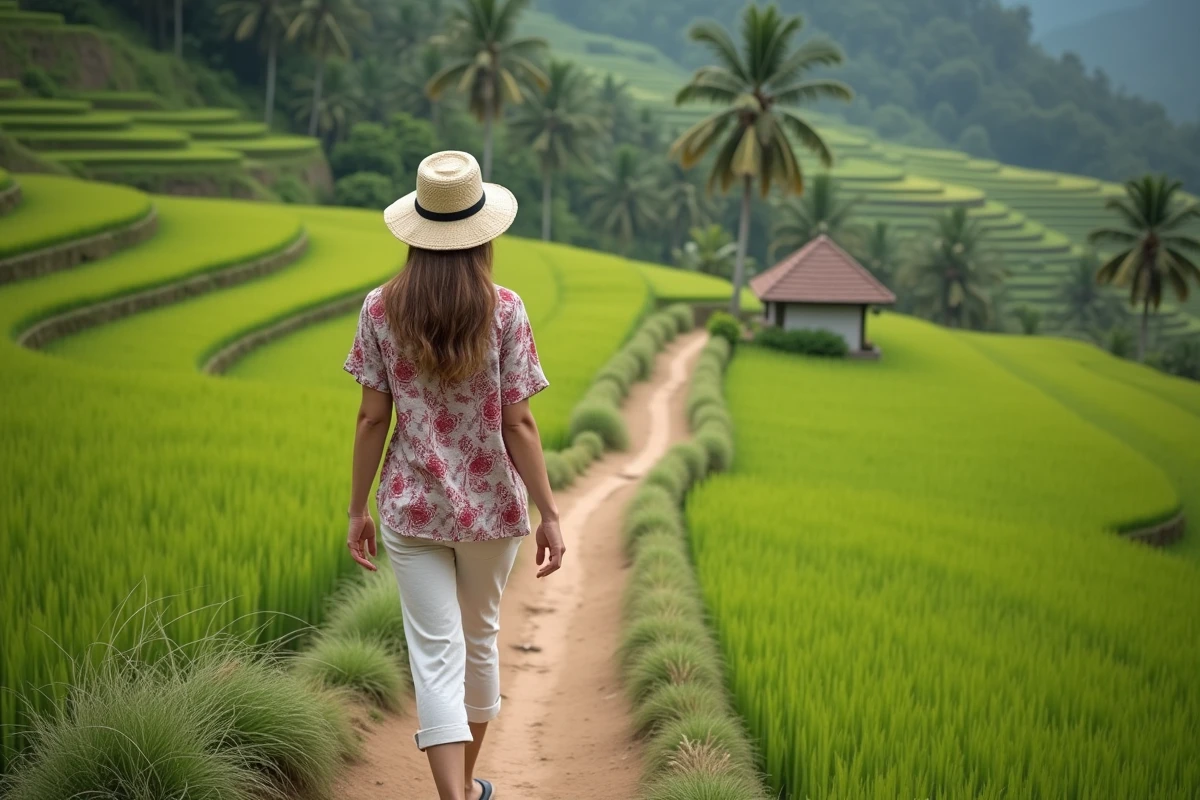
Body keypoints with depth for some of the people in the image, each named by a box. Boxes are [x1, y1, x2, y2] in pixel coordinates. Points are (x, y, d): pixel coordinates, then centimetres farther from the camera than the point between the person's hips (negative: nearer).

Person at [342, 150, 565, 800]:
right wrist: (549, 515, -4)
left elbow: (372, 418, -4)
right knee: (480, 637, 20)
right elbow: (517, 423, -10)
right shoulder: (503, 309, -9)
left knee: (436, 654, 0)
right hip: (490, 503, 1)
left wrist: (358, 509, 6)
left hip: (411, 505, 0)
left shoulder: (381, 309, -6)